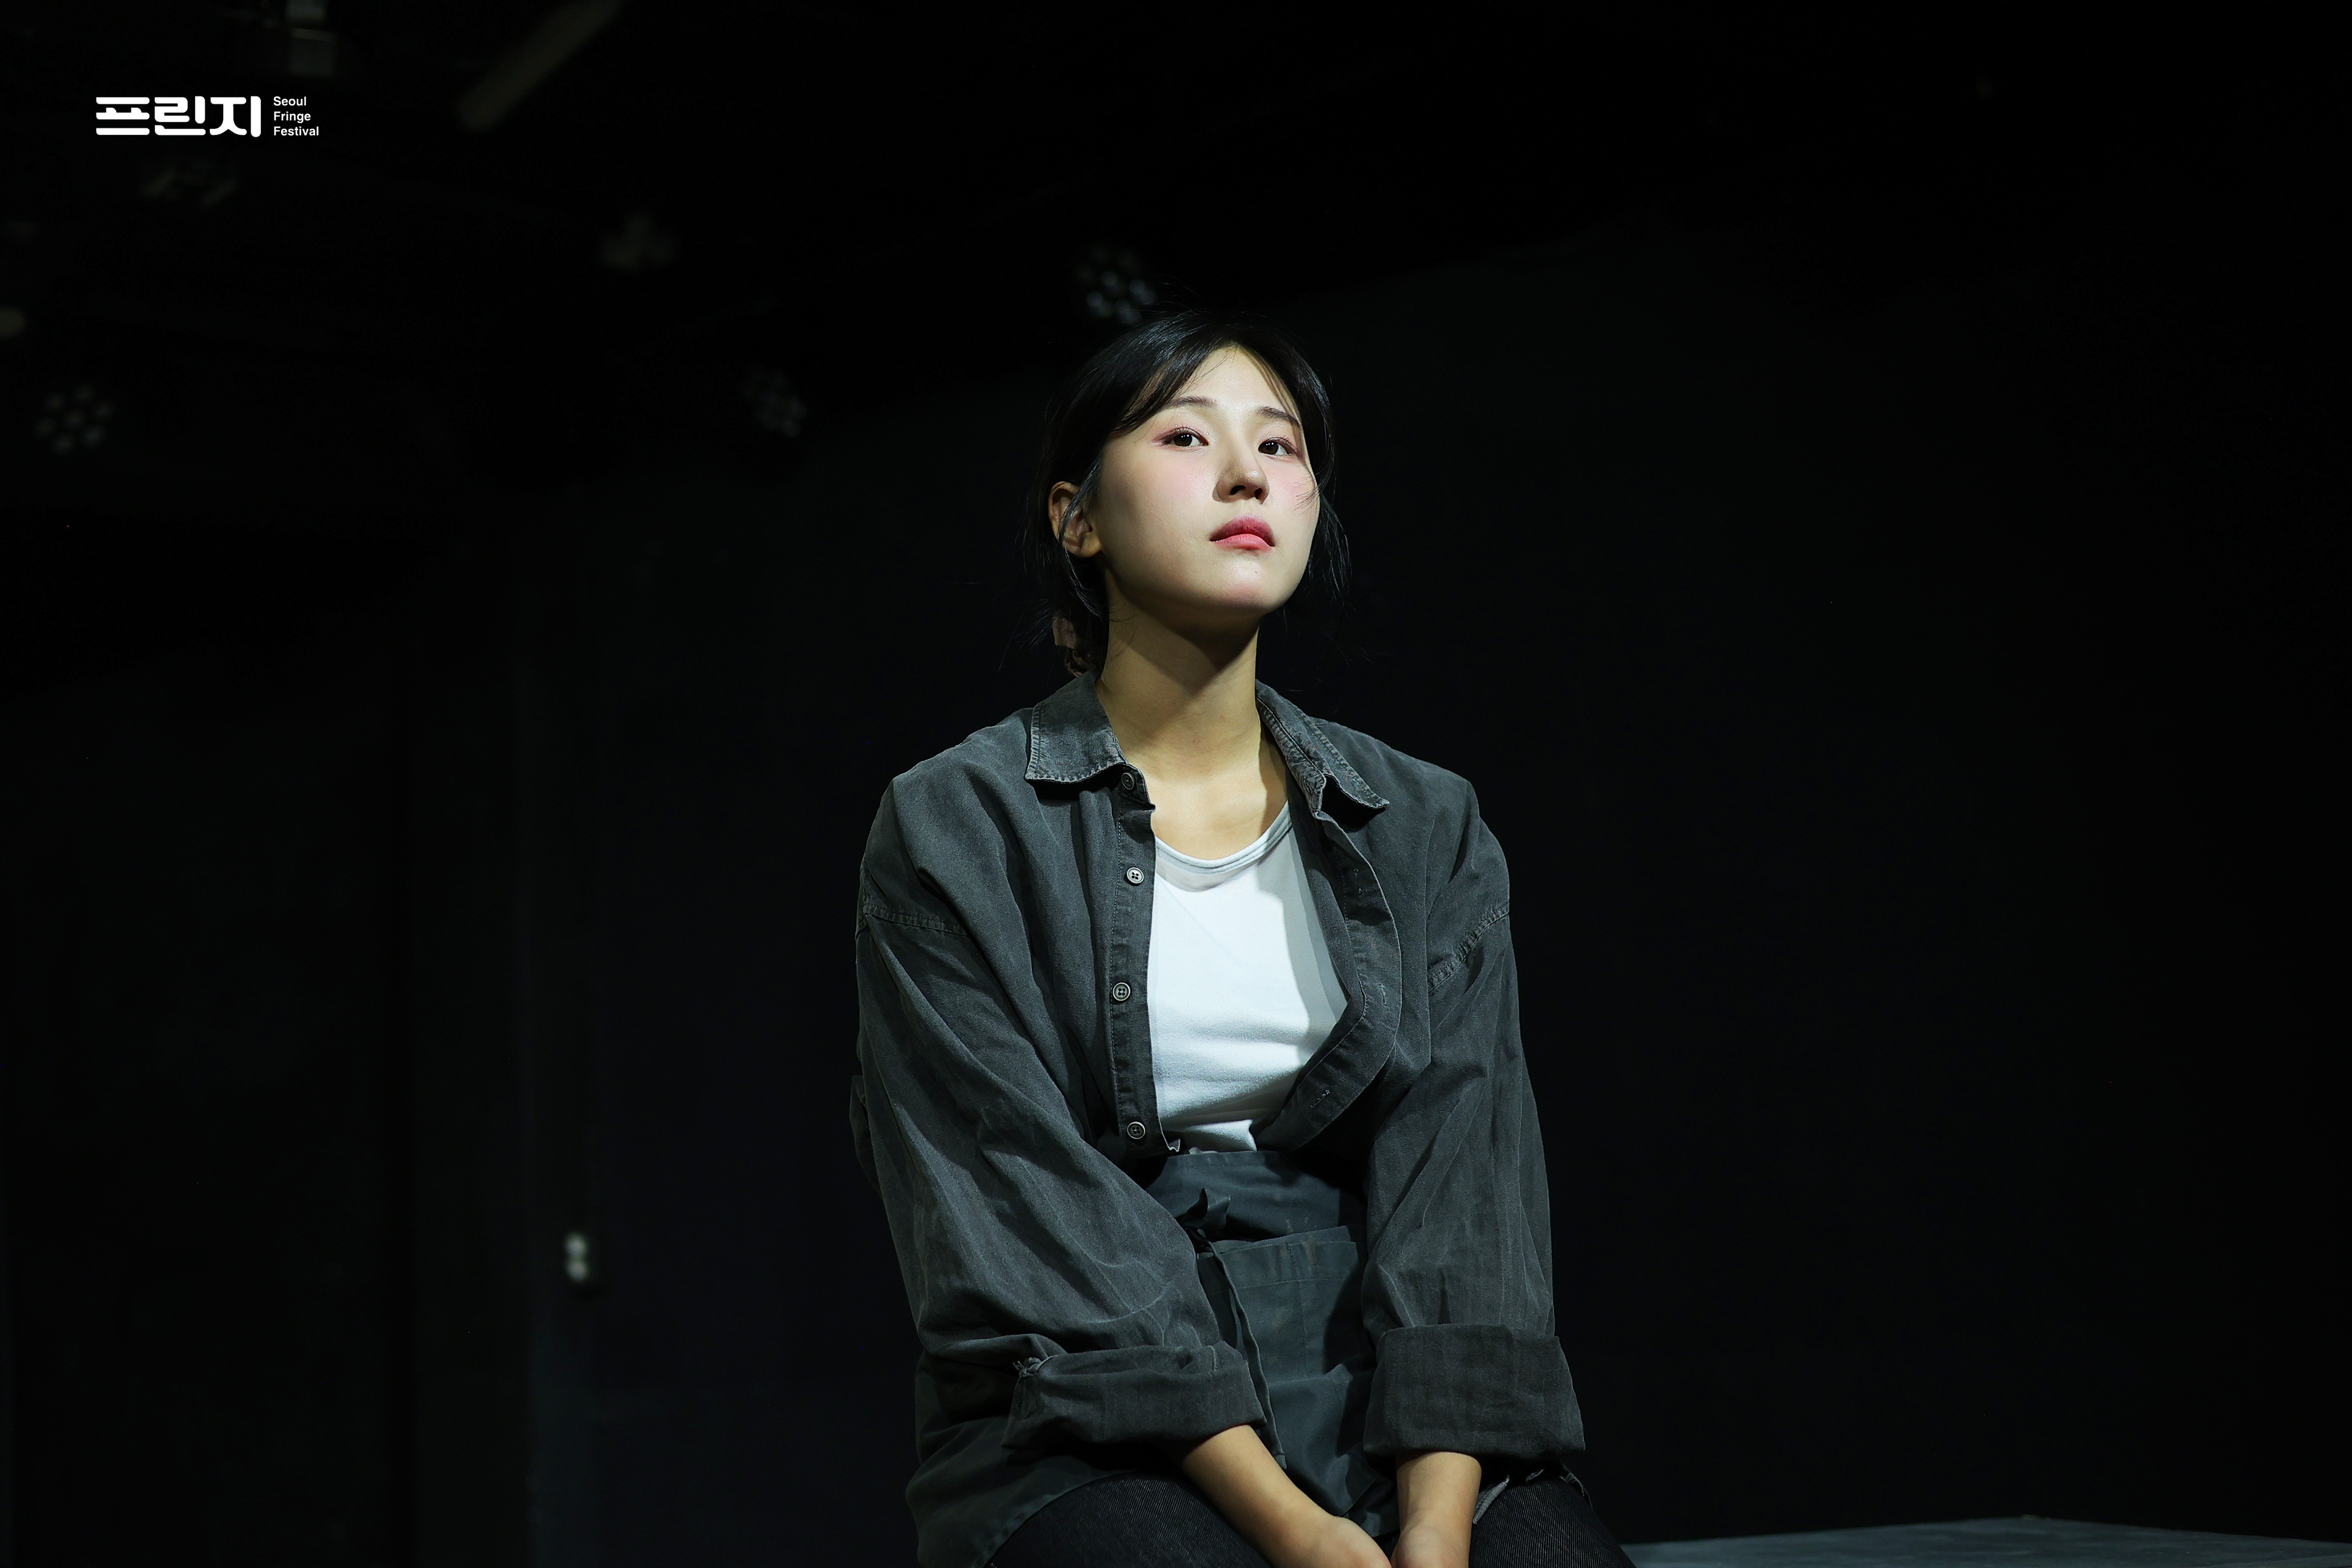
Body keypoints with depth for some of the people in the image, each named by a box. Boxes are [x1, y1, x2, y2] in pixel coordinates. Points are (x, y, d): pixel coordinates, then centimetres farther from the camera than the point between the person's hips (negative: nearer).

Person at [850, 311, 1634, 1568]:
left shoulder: (1426, 831, 10)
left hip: (1388, 1408, 3)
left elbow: (1460, 1178, -1)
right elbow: (1024, 1209, -9)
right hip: (1088, 1435, -3)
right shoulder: (956, 836, 0)